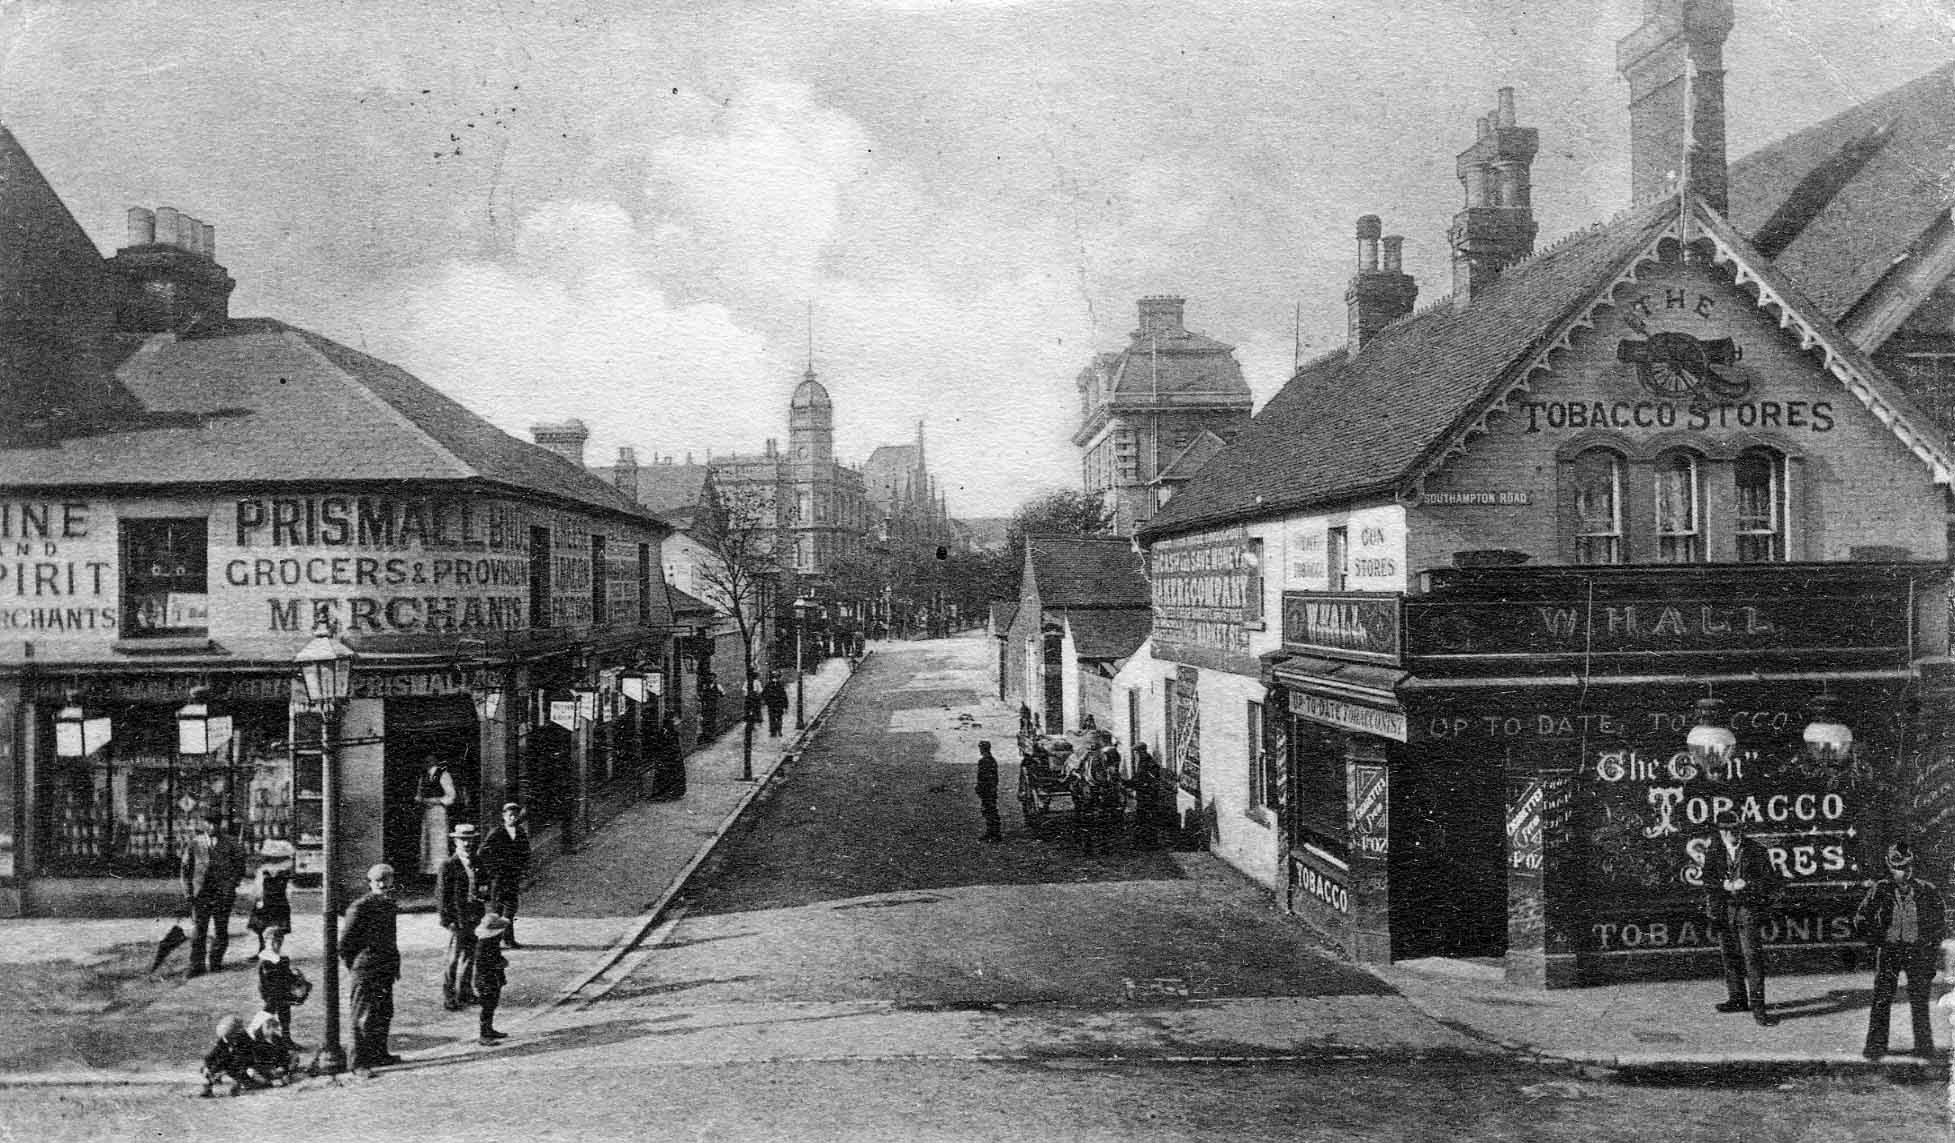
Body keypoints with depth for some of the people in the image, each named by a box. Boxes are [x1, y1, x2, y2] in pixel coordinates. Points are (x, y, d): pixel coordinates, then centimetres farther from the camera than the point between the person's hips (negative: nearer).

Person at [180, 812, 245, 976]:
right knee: (199, 930, -5)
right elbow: (186, 868, 9)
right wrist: (188, 891, 1)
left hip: (223, 894, 0)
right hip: (201, 893, 0)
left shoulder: (229, 845, 6)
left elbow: (239, 867, 9)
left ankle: (216, 963, 15)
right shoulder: (194, 844, 7)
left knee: (221, 931, 3)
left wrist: (231, 886, -2)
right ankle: (197, 965, -1)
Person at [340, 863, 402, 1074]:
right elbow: (344, 943, -10)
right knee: (364, 1017, -3)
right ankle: (360, 1062, 4)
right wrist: (353, 968, -7)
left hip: (386, 969, 8)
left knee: (385, 1013, 15)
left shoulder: (390, 906, 10)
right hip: (365, 970, -8)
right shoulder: (360, 908, -13)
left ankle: (379, 1054, 28)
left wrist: (395, 965, 17)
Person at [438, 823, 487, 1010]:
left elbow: (485, 886, 21)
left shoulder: (478, 864, 10)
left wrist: (484, 892, -3)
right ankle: (448, 997, 5)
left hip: (475, 917, 6)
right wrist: (447, 920, -14)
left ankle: (465, 993, 24)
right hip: (457, 918, -6)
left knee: (469, 956, 13)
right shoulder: (448, 865, -7)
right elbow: (441, 894, -9)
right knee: (455, 957, -3)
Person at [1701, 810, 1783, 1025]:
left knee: (1752, 956, -11)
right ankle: (1737, 999, 26)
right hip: (1723, 909, 4)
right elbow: (1707, 880, 6)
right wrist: (1723, 884, -13)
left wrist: (1746, 884, -16)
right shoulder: (1713, 852, 8)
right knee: (1730, 956, 12)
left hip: (1748, 908, -4)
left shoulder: (1755, 851, -1)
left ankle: (1757, 1006, -10)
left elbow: (1771, 880, -2)